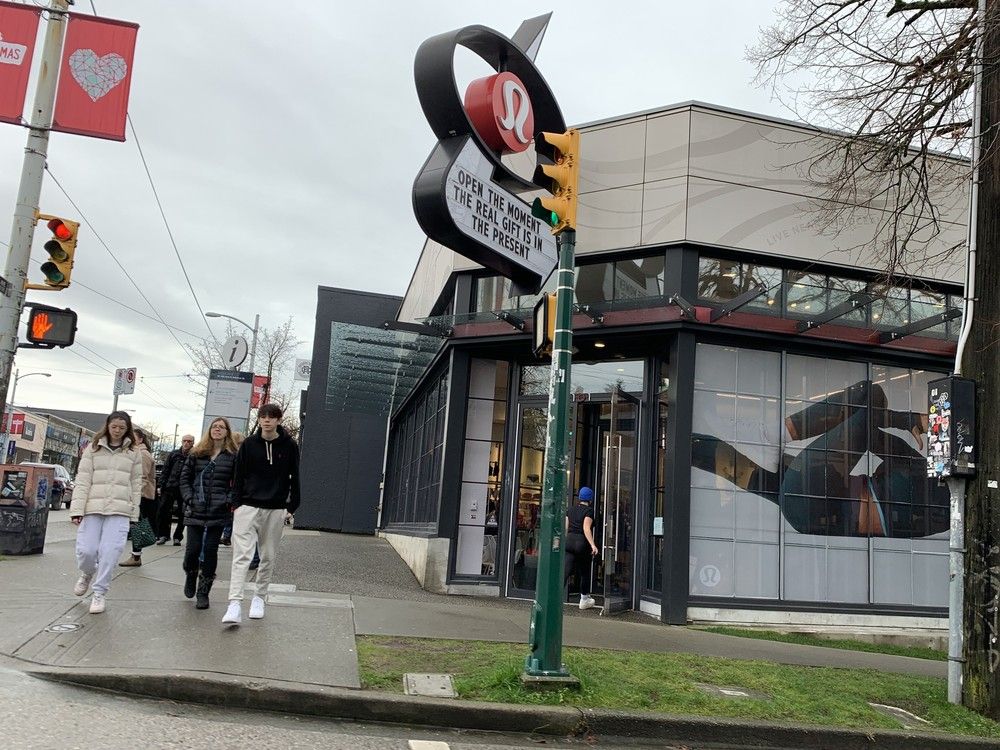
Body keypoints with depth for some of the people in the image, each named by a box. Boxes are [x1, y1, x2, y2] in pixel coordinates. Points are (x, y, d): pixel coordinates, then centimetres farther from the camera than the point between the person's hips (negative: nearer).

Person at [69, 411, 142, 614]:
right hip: (93, 507, 0)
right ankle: (87, 574, 31)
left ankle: (99, 593, 8)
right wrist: (77, 510, -6)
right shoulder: (93, 449, 8)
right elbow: (82, 481, 2)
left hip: (119, 511, 0)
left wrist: (134, 513, 6)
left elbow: (136, 485, 10)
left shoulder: (133, 453, 9)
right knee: (86, 550, -4)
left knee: (109, 552, -9)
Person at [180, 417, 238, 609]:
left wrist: (230, 500, -10)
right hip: (195, 512, 1)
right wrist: (189, 498, 0)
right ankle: (190, 577, 33)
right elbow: (185, 477, 11)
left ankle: (203, 593, 12)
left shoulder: (233, 456, 1)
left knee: (210, 550, 0)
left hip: (219, 512, -1)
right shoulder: (197, 453, 7)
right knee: (193, 549, 0)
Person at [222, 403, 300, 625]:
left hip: (276, 510, 1)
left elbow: (294, 478, 6)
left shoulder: (289, 446, 1)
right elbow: (239, 476, 7)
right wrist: (237, 503, 0)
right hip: (248, 506, -1)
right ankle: (235, 604, -13)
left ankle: (259, 597, 25)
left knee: (268, 557, 10)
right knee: (242, 555, -9)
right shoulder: (249, 444, 2)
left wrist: (292, 507, 3)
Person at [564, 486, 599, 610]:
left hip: (569, 541, 5)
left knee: (566, 571, -4)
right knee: (585, 572, 13)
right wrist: (592, 545, -23)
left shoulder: (571, 510, 12)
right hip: (582, 542, -5)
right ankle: (584, 599, 24)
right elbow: (586, 528, -18)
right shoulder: (589, 511, -6)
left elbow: (566, 528, 12)